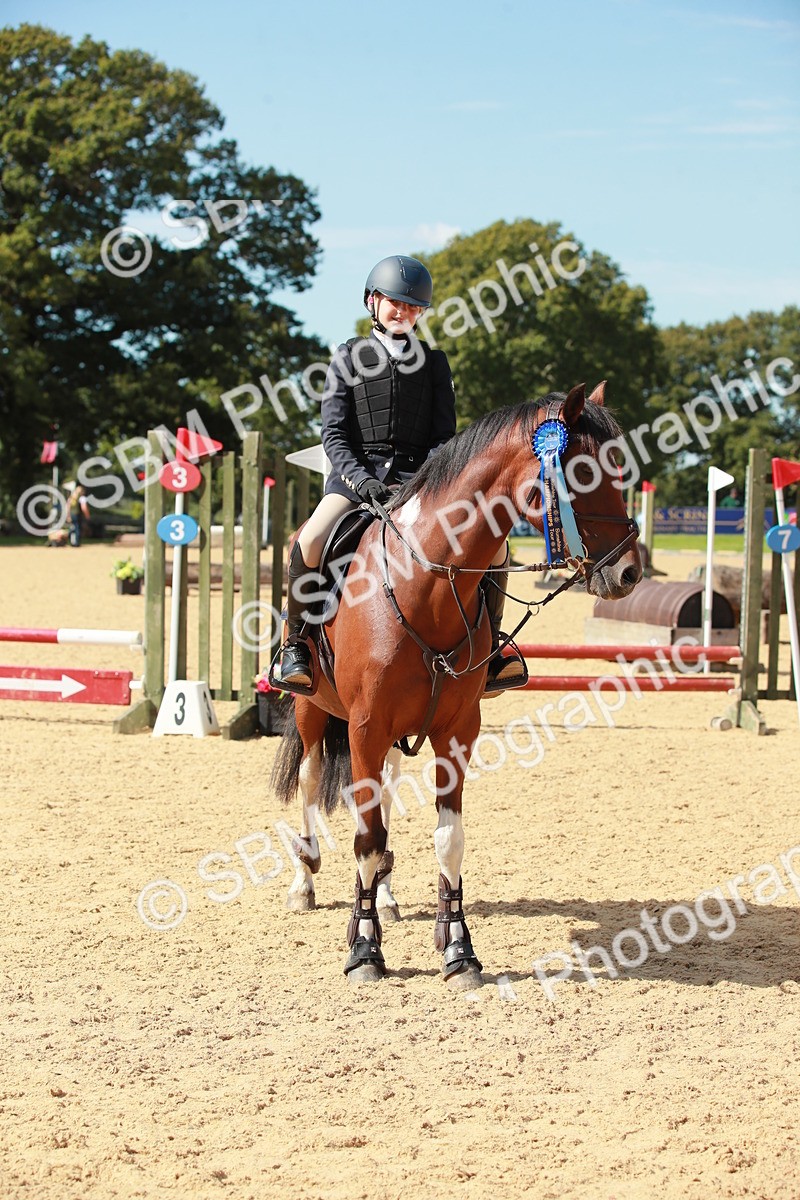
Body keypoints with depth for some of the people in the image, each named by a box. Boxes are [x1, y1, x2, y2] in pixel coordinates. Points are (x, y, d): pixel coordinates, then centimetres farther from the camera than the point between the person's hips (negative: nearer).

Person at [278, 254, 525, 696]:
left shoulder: (434, 362, 13)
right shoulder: (349, 358, 8)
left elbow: (443, 436, 8)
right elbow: (333, 433, 1)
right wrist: (359, 479, -18)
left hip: (418, 475, 2)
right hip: (357, 472, -2)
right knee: (310, 543, -32)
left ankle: (488, 645, -1)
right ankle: (296, 644, -14)